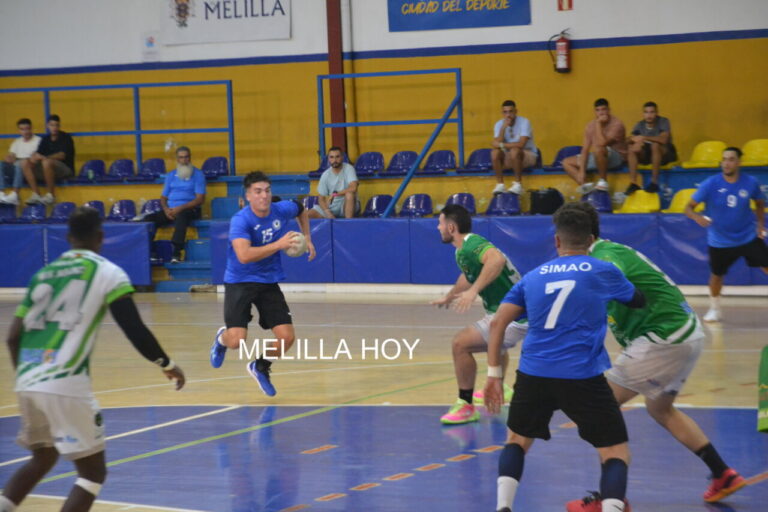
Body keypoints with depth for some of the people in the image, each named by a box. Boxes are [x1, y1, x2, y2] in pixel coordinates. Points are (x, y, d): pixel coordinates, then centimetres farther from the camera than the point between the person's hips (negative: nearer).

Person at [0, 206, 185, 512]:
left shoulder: (44, 273, 17)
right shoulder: (108, 273, 2)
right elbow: (135, 331, -4)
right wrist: (167, 366, 11)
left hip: (28, 382, 6)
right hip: (65, 386, -6)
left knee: (43, 458, 28)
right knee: (93, 471, 5)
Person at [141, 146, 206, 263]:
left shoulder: (198, 174, 4)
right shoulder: (171, 176, 19)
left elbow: (200, 199, -5)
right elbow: (163, 197, 20)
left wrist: (180, 208, -15)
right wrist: (166, 209, -4)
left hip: (189, 209, -5)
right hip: (170, 209, 5)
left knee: (181, 216, -41)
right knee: (149, 219, -20)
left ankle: (177, 253, -46)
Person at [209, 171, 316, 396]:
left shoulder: (282, 210, -5)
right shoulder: (240, 221, -22)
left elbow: (301, 209, 20)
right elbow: (244, 256, -37)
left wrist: (307, 238, 11)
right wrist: (279, 244, -37)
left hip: (269, 282, 5)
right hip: (240, 282, -5)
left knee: (287, 337, -5)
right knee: (237, 340, -18)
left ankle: (260, 367, 27)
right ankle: (222, 338, 22)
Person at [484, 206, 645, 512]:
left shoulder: (534, 276, 15)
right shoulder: (603, 272, 7)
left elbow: (498, 322, 9)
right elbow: (639, 301, 24)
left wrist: (494, 373, 12)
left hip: (533, 373, 3)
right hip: (582, 376, -3)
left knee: (517, 440, 26)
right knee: (616, 452, 6)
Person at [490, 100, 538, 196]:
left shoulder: (524, 122, -17)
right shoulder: (499, 124, -3)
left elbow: (521, 144, -29)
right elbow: (497, 143, -18)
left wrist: (501, 145, -25)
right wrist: (504, 127, -26)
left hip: (528, 155, -4)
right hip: (509, 158, 4)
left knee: (515, 150, -36)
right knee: (495, 152, -25)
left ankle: (518, 184, -27)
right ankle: (499, 184, -19)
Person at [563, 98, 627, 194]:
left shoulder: (617, 124, -19)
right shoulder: (590, 126, 0)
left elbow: (602, 143, -33)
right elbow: (585, 150, -5)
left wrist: (598, 124, -25)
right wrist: (582, 171, -14)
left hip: (616, 157, -7)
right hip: (598, 158, 7)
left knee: (597, 149, -40)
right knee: (567, 162, 0)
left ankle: (603, 182, -23)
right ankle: (585, 185, -22)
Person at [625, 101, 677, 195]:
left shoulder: (663, 122, -12)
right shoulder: (640, 125, 2)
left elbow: (663, 139, -28)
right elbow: (631, 139, -6)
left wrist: (644, 138, -33)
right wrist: (635, 141, -30)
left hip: (665, 154, -5)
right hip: (647, 155, 5)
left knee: (655, 145, -36)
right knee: (631, 149, -21)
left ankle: (654, 182, -35)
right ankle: (633, 183, -28)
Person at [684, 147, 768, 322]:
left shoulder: (750, 183, -10)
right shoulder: (710, 184, -16)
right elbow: (689, 207, -14)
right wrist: (697, 217, -35)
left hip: (749, 236, 1)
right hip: (720, 240, 0)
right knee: (716, 275, 12)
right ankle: (714, 309, 36)